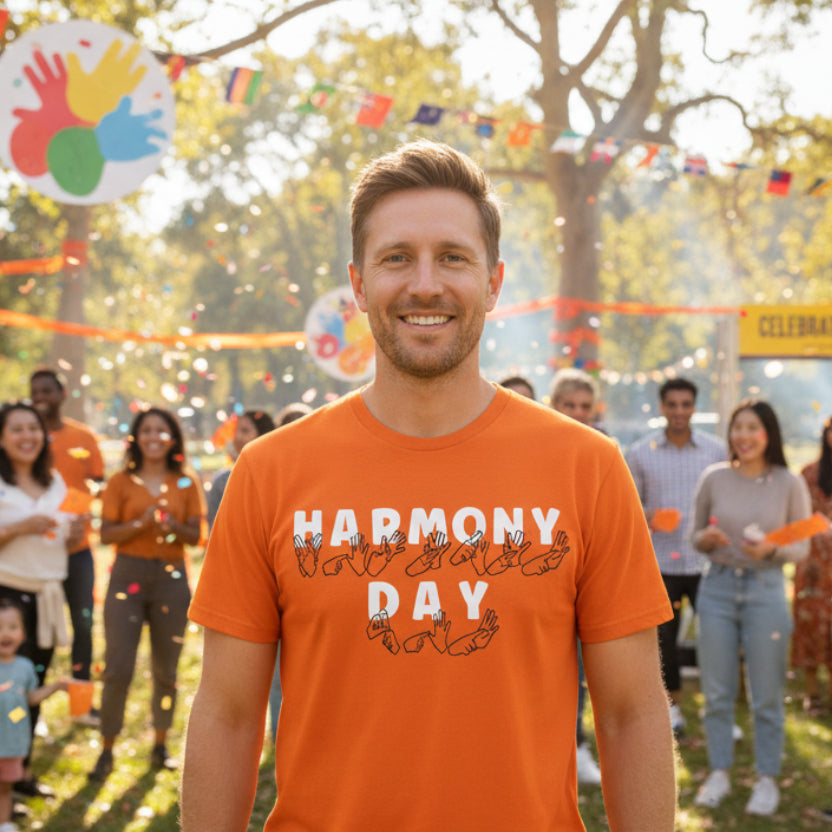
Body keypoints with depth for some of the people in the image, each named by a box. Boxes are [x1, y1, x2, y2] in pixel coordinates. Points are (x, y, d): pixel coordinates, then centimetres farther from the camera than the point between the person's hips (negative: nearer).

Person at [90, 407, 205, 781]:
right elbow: (106, 533, -2)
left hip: (171, 579, 2)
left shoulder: (186, 484, 7)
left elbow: (196, 536, 4)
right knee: (118, 668, -6)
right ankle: (107, 750, 6)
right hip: (128, 576, -1)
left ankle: (161, 745, 21)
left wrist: (173, 527, -16)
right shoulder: (121, 482, 3)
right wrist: (141, 524, -18)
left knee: (166, 669, 6)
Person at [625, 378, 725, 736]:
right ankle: (673, 707, 21)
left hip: (706, 560, 0)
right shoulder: (641, 452, 3)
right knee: (664, 637, 5)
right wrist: (646, 516, -12)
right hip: (660, 562, 0)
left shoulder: (716, 450, 3)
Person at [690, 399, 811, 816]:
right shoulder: (713, 477, 0)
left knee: (767, 695, 4)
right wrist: (706, 539, -13)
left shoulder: (789, 484, -3)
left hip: (766, 589, -2)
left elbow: (801, 547, 1)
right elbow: (695, 532, 9)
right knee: (717, 691, 9)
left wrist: (771, 550, -19)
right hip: (718, 586, 2)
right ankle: (719, 773, 22)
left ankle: (767, 779, 17)